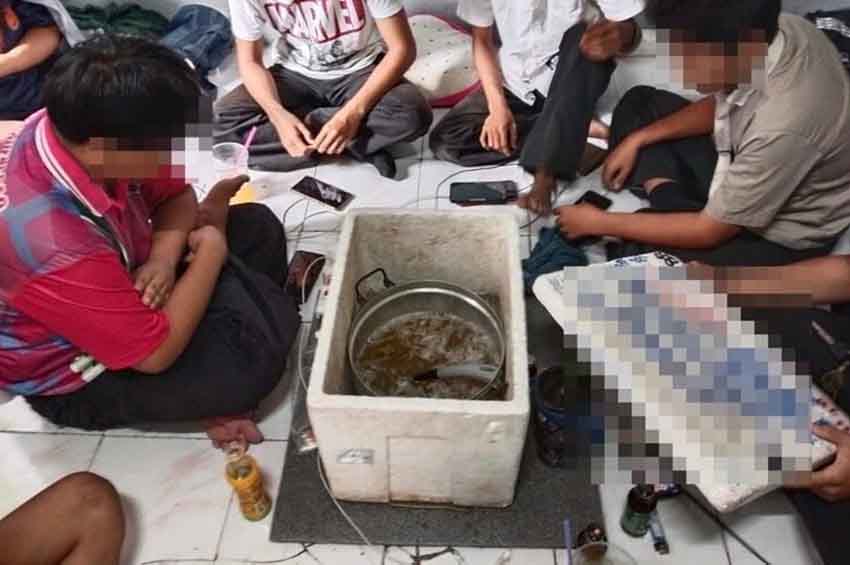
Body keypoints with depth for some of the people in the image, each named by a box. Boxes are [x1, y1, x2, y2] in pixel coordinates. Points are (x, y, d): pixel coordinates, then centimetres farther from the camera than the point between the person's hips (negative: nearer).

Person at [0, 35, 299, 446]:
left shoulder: (71, 126, -19)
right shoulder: (56, 247, -41)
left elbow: (175, 194, -2)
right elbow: (156, 353, -31)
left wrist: (163, 259, -23)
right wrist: (212, 247, -24)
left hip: (119, 283, 8)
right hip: (76, 376, -8)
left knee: (258, 227, 1)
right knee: (253, 358, -30)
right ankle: (210, 394, 8)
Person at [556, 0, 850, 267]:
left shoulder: (783, 127, -41)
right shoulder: (778, 28, -18)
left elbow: (710, 231, -27)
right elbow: (721, 105, 4)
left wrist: (599, 222, -20)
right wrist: (637, 140, -3)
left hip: (781, 235, -7)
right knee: (639, 102, 6)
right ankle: (665, 196, -5)